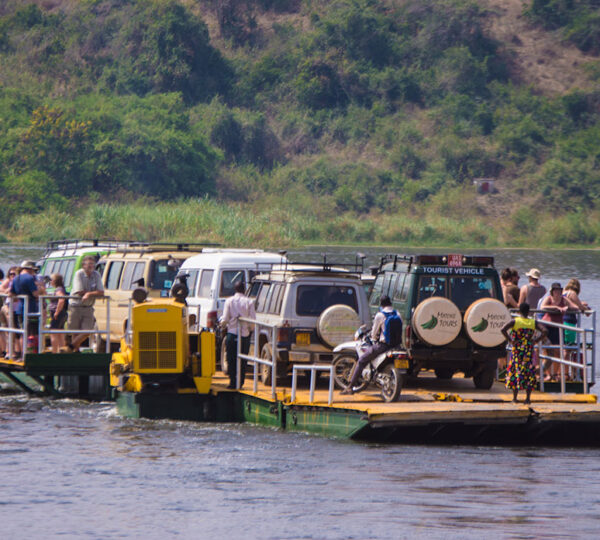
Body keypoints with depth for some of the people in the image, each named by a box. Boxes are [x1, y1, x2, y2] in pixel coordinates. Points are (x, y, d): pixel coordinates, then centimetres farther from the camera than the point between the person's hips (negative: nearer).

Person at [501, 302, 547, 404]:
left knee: (515, 371, 9)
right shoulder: (533, 323, -1)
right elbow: (544, 331, -11)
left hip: (517, 350, -1)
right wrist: (536, 340, -3)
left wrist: (510, 340, -8)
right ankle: (528, 398, 5)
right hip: (529, 351, 1)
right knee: (529, 372, 8)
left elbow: (503, 329, -18)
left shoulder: (514, 322, -5)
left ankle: (515, 398, 10)